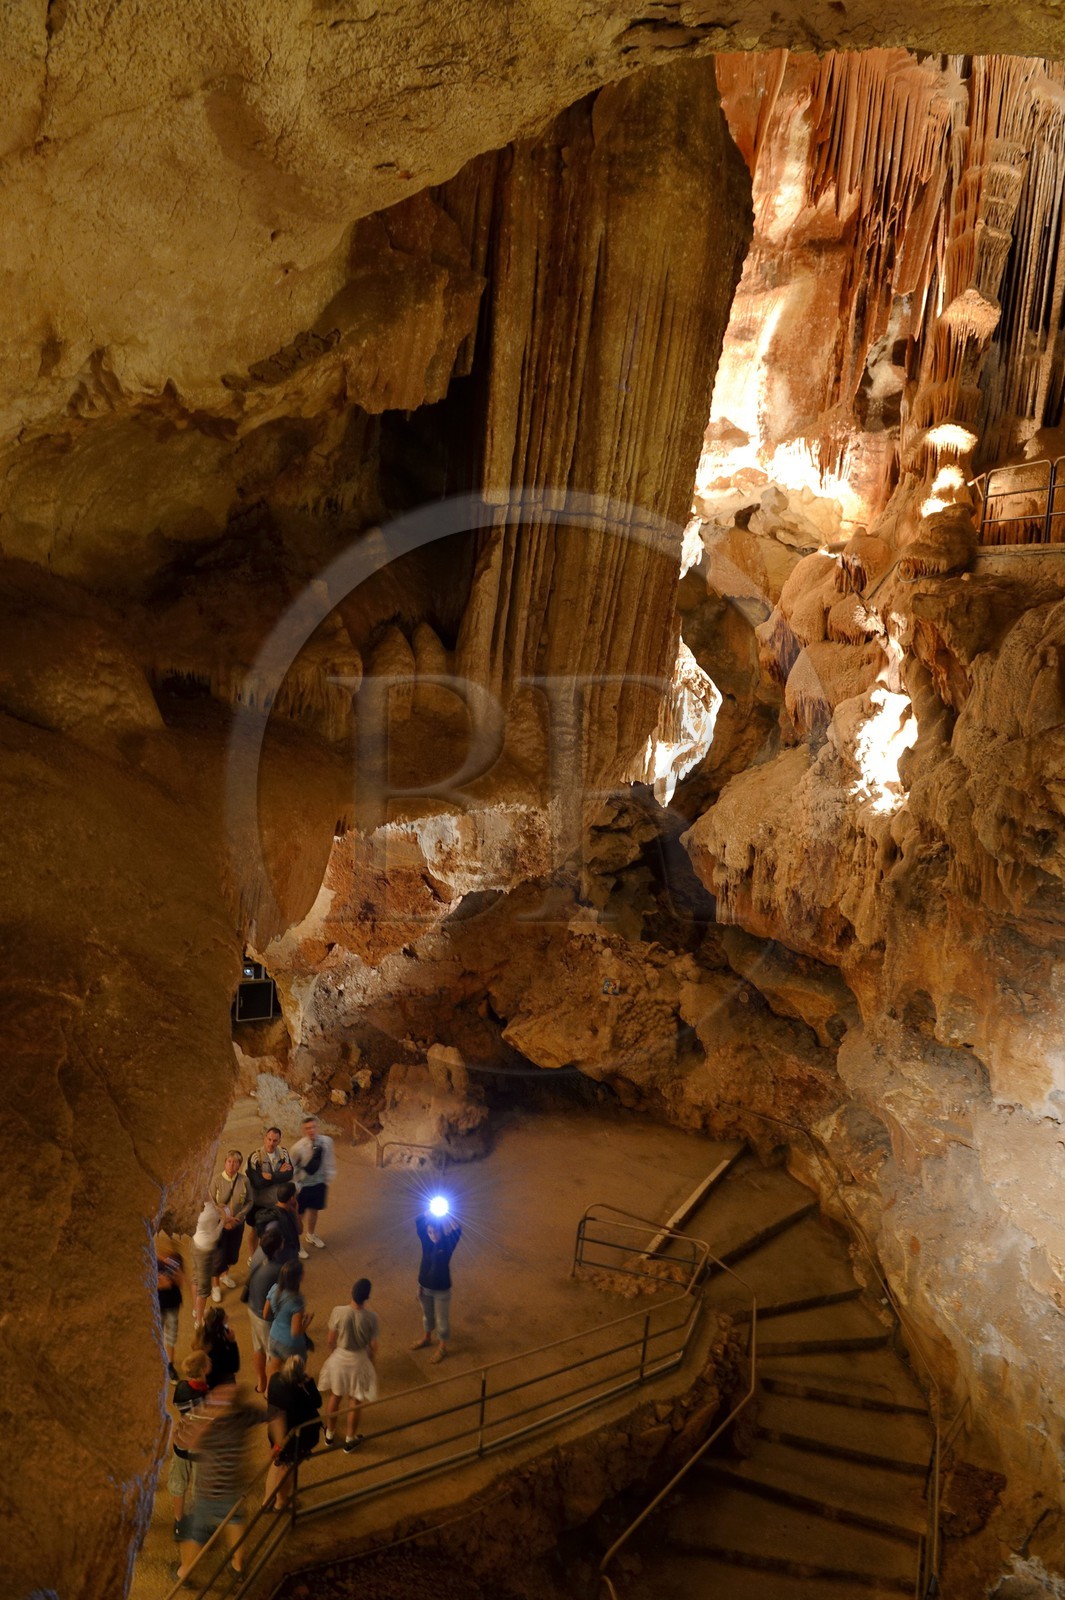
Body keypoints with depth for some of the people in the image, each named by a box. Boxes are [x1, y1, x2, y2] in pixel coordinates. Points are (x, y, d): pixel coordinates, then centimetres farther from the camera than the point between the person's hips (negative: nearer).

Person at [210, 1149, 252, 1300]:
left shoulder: (244, 1180, -14)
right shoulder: (217, 1181, -19)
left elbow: (249, 1202, -4)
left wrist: (238, 1217, -16)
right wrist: (223, 1220, -18)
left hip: (237, 1224, 3)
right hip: (220, 1224, -3)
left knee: (233, 1254, 19)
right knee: (218, 1255, 5)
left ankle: (224, 1274, 48)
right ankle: (215, 1285, 28)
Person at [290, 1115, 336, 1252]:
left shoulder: (326, 1141, -17)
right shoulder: (298, 1147, -26)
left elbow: (329, 1162, -1)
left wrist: (328, 1180, 3)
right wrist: (296, 1187, -10)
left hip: (319, 1183, 4)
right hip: (303, 1185, -4)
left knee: (314, 1210, 25)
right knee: (299, 1215, 10)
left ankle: (310, 1235, 51)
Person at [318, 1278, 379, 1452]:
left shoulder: (338, 1312, -24)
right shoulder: (371, 1317, -25)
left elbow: (331, 1340, -10)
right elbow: (373, 1346, -12)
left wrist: (331, 1354, 10)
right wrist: (373, 1364, 7)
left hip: (339, 1358, 1)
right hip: (359, 1361, -1)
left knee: (334, 1396, 25)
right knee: (354, 1401, 20)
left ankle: (329, 1434, 44)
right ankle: (350, 1440, 36)